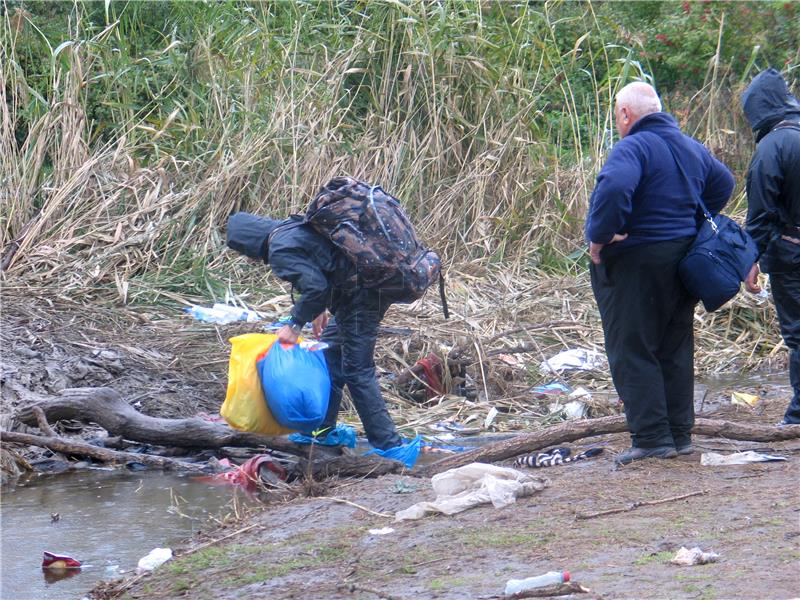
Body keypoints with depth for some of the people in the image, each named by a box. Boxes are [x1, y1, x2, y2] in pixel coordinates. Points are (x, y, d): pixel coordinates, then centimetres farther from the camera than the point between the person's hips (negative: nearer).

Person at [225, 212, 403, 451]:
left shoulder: (280, 250, -13)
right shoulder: (294, 227, 18)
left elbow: (315, 286, -22)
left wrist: (295, 323, -11)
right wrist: (319, 310, 29)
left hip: (360, 294, -11)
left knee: (357, 370, -5)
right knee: (330, 350, 21)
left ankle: (388, 444, -4)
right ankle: (322, 429, 31)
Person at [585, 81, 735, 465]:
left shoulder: (633, 147, -16)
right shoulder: (691, 147, 12)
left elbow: (614, 188, -35)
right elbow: (723, 183, 26)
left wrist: (600, 235, -23)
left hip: (634, 264, -8)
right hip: (682, 257, 8)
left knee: (632, 353, -4)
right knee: (675, 351, 14)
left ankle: (652, 439, -8)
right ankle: (680, 435, 18)